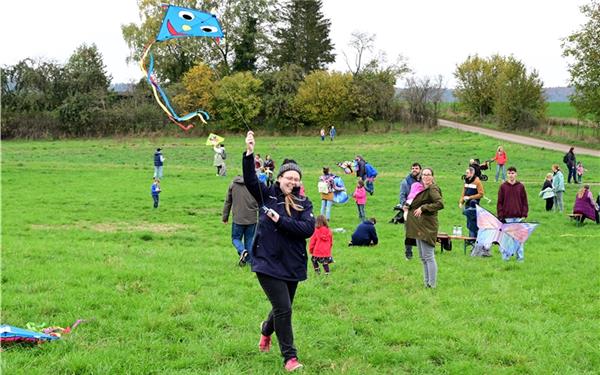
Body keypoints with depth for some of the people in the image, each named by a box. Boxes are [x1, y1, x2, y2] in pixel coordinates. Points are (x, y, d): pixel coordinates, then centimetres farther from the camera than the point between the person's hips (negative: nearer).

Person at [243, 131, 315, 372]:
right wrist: (249, 153, -27)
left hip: (292, 264, 3)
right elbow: (250, 179, -14)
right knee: (284, 309, -9)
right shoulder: (267, 196, 1)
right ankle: (289, 357, 3)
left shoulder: (304, 204, 2)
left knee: (282, 308, 18)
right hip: (268, 262, -3)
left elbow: (308, 229, -13)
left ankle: (266, 330, 52)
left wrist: (280, 220, -17)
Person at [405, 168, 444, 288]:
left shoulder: (432, 189, -11)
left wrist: (423, 208, -22)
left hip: (427, 227, -10)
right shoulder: (421, 188, 17)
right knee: (423, 257, 14)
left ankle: (431, 285, -5)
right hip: (419, 226, 10)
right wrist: (408, 206, 12)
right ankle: (427, 282, 21)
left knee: (428, 256, -8)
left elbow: (440, 204, -25)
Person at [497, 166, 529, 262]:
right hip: (507, 217, -1)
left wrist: (524, 214, -1)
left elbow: (524, 202, 7)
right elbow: (499, 202, 3)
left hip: (518, 217, 1)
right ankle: (505, 256, 8)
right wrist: (500, 216, -3)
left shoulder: (521, 186, 5)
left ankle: (520, 257, 9)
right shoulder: (503, 186, 3)